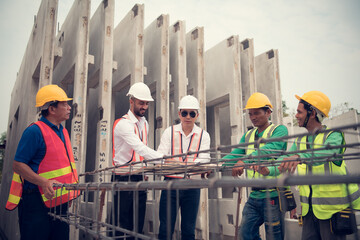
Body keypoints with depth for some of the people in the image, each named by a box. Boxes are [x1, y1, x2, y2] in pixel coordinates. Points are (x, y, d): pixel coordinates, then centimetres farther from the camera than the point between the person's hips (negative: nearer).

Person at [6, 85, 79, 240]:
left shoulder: (63, 132, 14)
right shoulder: (35, 131, -13)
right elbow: (18, 165, -16)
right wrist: (44, 183, -27)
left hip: (59, 200, 8)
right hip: (37, 202, -8)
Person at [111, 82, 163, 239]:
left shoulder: (145, 123, 13)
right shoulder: (123, 123, -14)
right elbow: (140, 148, -28)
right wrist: (164, 159, -38)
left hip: (139, 178, 7)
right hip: (123, 178, -7)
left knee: (138, 225, 11)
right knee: (122, 225, -2)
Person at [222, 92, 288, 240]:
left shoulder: (279, 130, -5)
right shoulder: (248, 135, 16)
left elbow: (270, 148, -24)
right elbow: (235, 154, 7)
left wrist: (245, 161, -37)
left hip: (273, 194, -6)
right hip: (254, 196, 6)